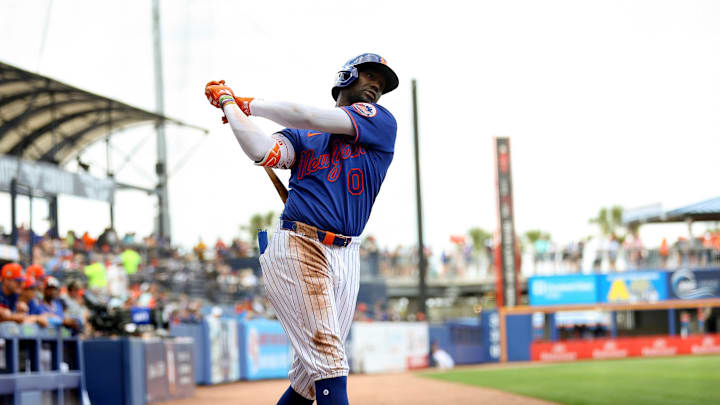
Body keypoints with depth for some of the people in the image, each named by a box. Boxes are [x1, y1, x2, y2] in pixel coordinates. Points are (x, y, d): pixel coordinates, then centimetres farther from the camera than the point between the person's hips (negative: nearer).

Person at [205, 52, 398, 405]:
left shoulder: (380, 121, 10)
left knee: (312, 372, 3)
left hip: (346, 257, 2)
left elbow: (309, 119, -3)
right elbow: (262, 153, -9)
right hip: (298, 249, -2)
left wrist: (250, 104, 6)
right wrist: (228, 103, 2)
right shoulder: (301, 136, 14)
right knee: (327, 357, -17)